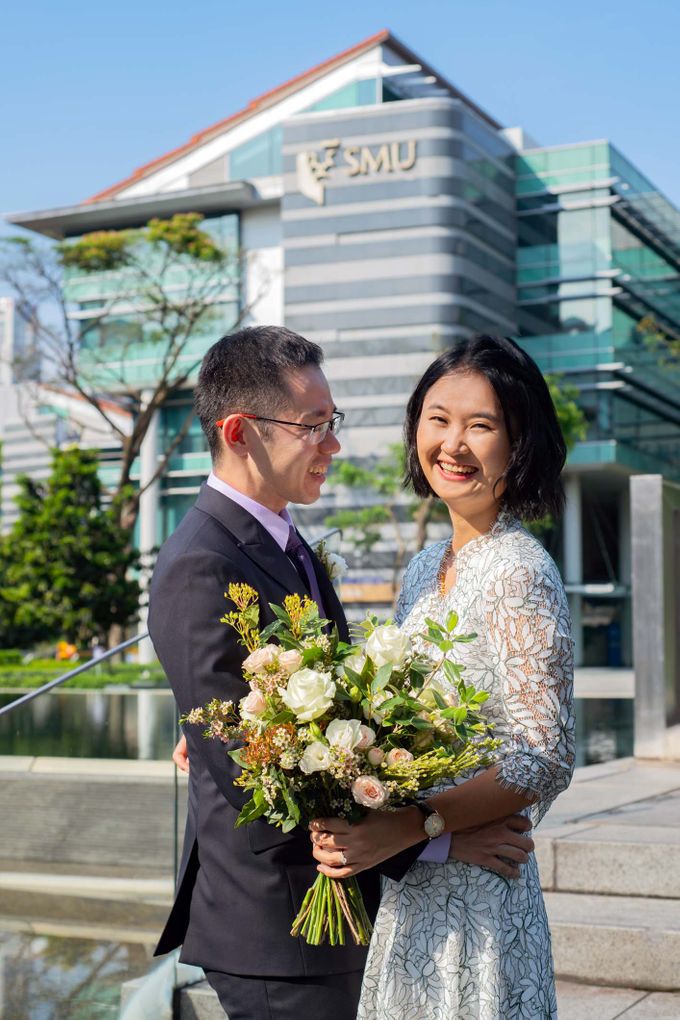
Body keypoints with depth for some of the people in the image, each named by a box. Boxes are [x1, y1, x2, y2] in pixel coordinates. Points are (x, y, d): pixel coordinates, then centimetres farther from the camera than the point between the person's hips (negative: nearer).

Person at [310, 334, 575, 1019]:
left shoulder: (519, 572, -16)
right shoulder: (423, 570, 8)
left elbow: (547, 758, -19)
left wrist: (405, 827, -27)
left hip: (474, 893, -8)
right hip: (407, 885, 8)